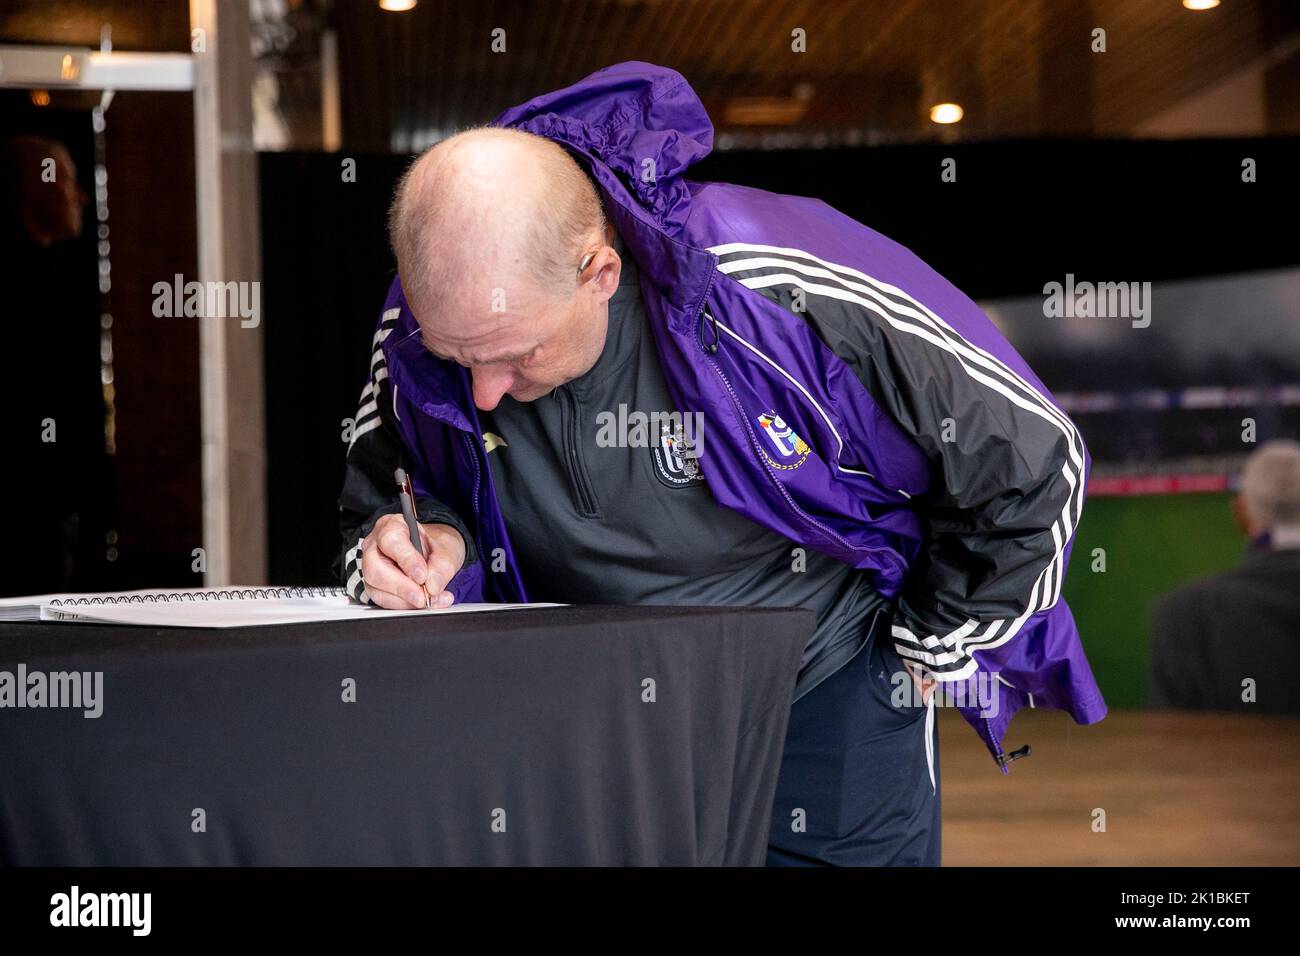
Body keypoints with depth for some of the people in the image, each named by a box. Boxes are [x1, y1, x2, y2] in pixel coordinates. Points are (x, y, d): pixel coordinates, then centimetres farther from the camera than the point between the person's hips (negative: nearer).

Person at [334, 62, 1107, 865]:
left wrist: (924, 651, -8)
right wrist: (430, 545, -21)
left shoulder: (784, 295, -31)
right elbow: (381, 493, 4)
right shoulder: (418, 330, -18)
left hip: (823, 705, -3)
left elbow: (1030, 458, -19)